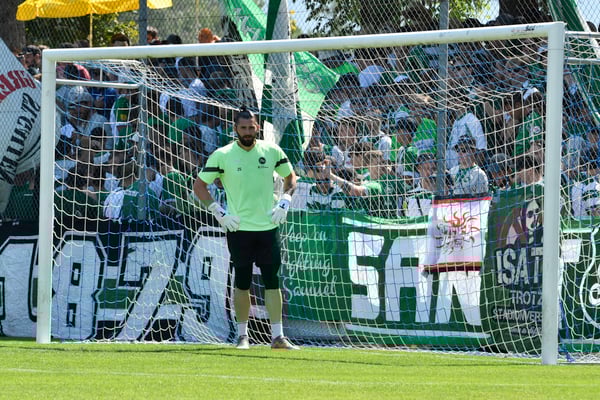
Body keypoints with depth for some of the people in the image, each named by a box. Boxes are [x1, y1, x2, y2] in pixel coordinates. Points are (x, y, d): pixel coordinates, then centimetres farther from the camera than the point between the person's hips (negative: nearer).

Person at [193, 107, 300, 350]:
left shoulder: (271, 151, 4)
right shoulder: (222, 155, -4)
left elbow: (290, 177, 18)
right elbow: (199, 185, 2)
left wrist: (284, 203, 3)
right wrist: (218, 212, -7)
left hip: (268, 227, 2)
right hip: (238, 228, -2)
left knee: (272, 281, 0)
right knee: (243, 282, 3)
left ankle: (277, 337, 2)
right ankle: (242, 336, 13)